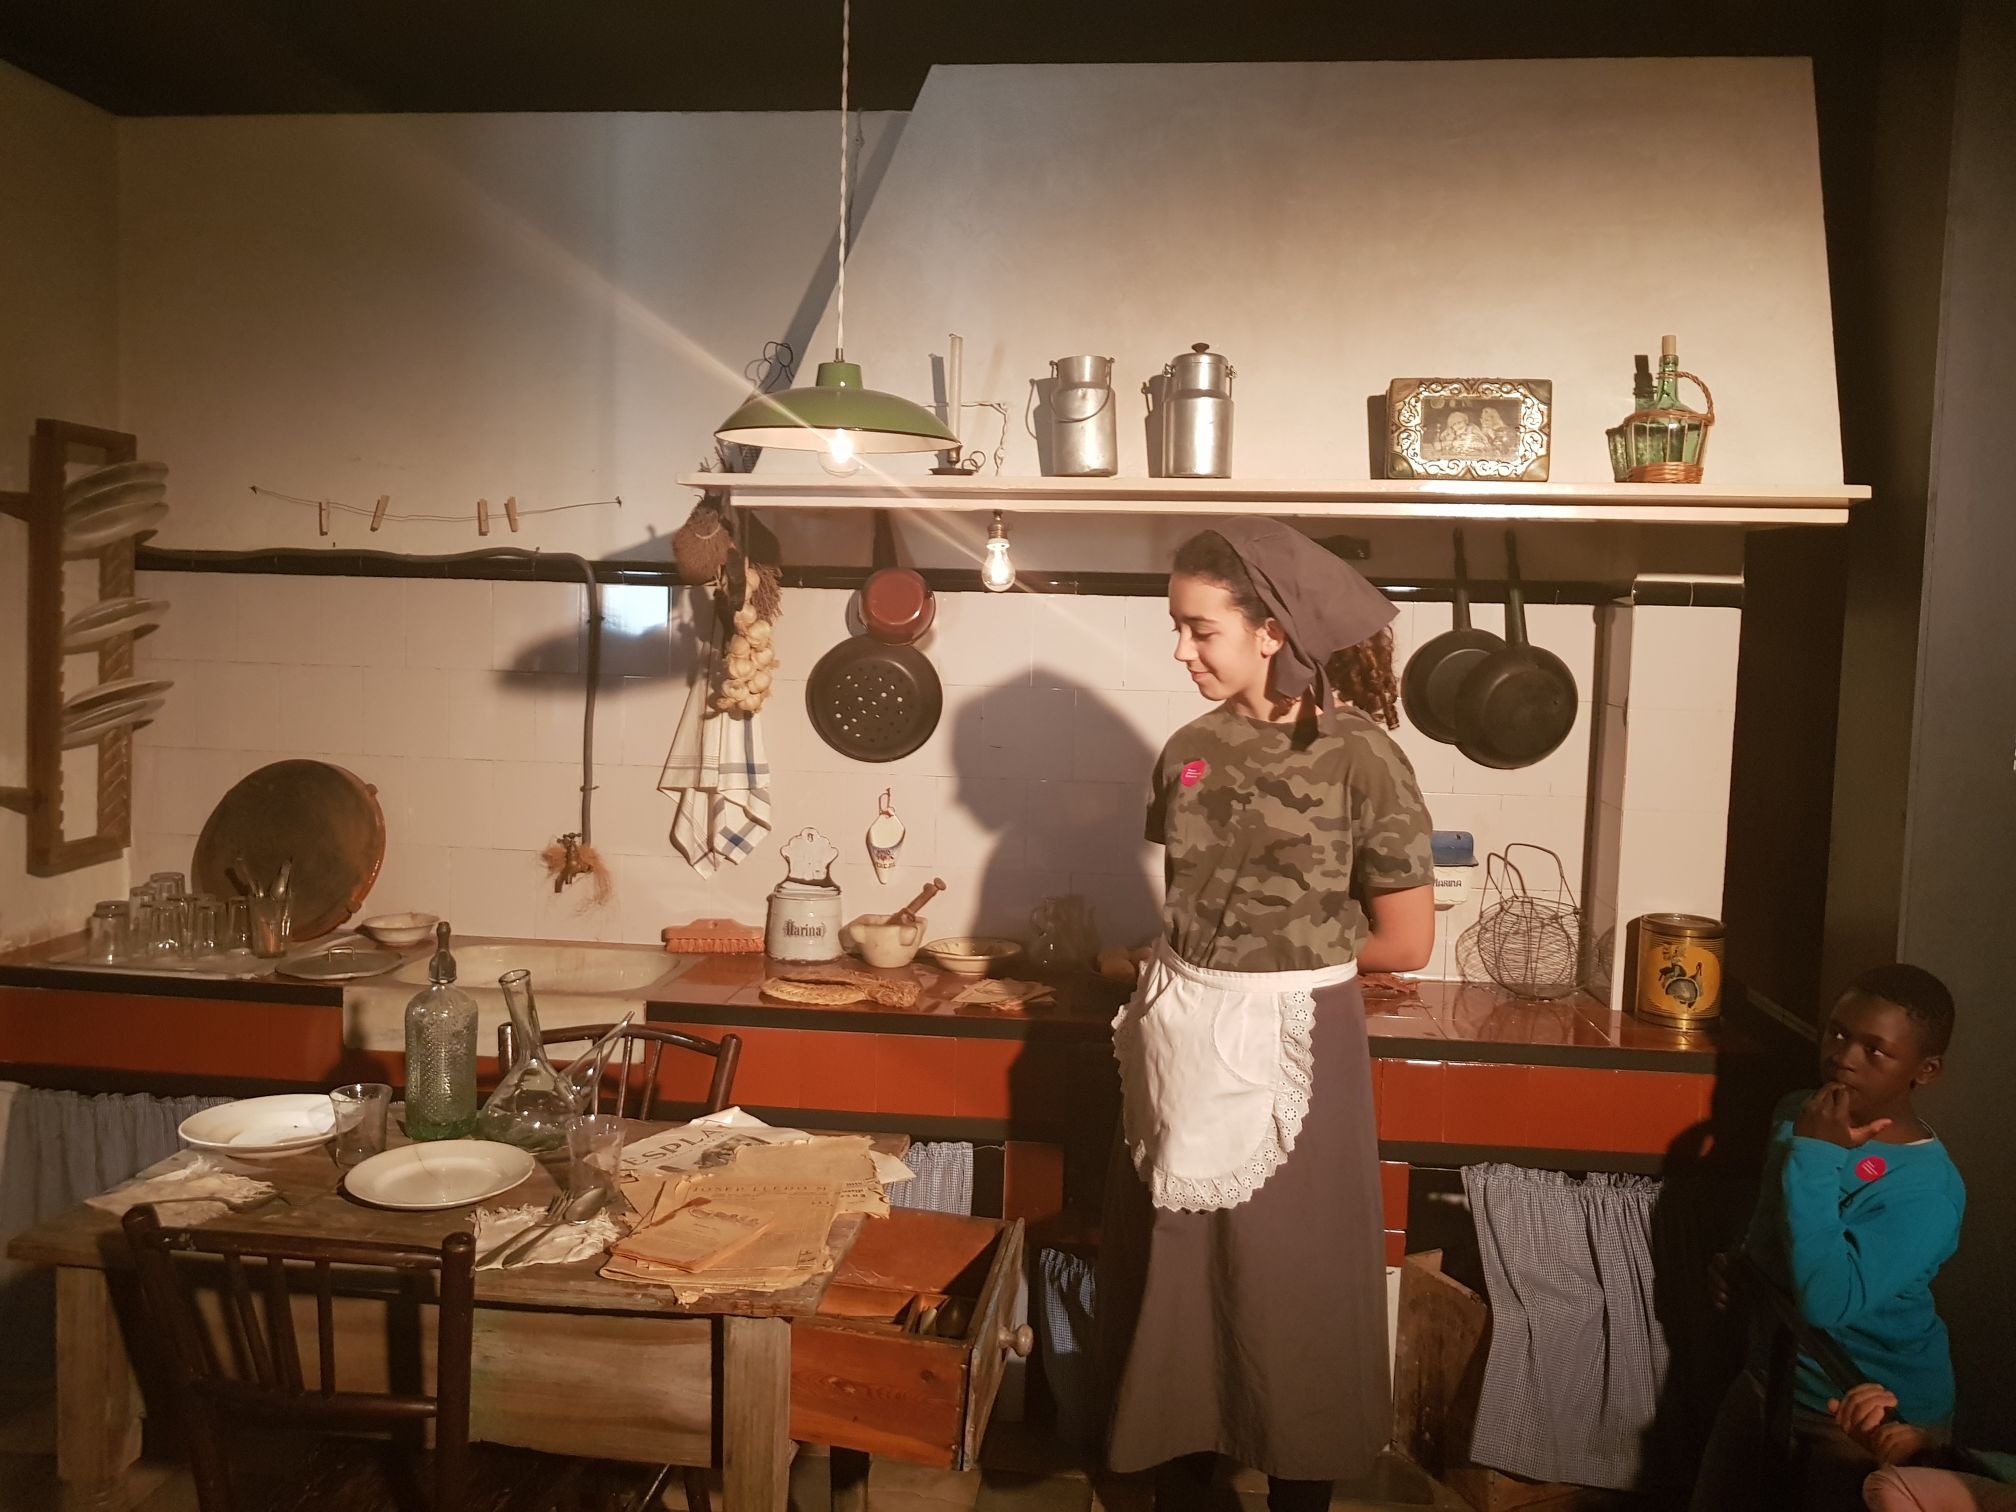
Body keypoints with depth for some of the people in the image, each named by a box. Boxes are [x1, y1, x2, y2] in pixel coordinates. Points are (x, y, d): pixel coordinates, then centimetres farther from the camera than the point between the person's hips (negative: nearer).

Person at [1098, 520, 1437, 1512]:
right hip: (1180, 1046, 5)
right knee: (1172, 1282, 15)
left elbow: (1404, 943, -9)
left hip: (1288, 1051, -5)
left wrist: (1283, 956, 1)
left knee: (1288, 1291, 9)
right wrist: (1264, 947, 4)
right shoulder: (1191, 750, 3)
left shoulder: (1359, 755, -12)